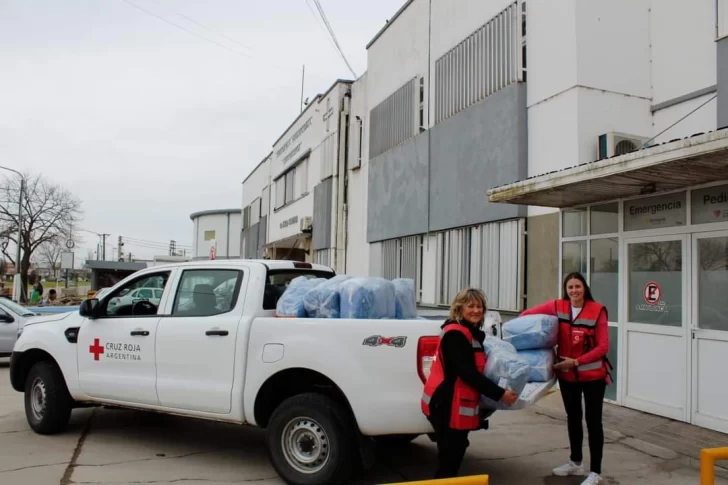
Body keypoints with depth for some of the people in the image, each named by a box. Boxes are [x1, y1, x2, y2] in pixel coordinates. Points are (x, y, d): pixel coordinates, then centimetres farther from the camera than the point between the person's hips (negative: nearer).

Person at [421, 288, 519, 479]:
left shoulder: (471, 333, 15)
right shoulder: (456, 334, -17)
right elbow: (467, 372, -24)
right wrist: (499, 394, -21)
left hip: (460, 404, 10)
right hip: (448, 404, -10)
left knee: (455, 454, 18)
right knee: (449, 457, -2)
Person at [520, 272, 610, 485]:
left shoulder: (597, 310, -16)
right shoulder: (557, 306, -6)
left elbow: (603, 347, -15)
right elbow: (528, 314, 6)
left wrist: (577, 361, -20)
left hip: (593, 375, -4)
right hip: (567, 375, 4)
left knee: (593, 421, 2)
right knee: (573, 418, 18)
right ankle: (576, 463, 36)